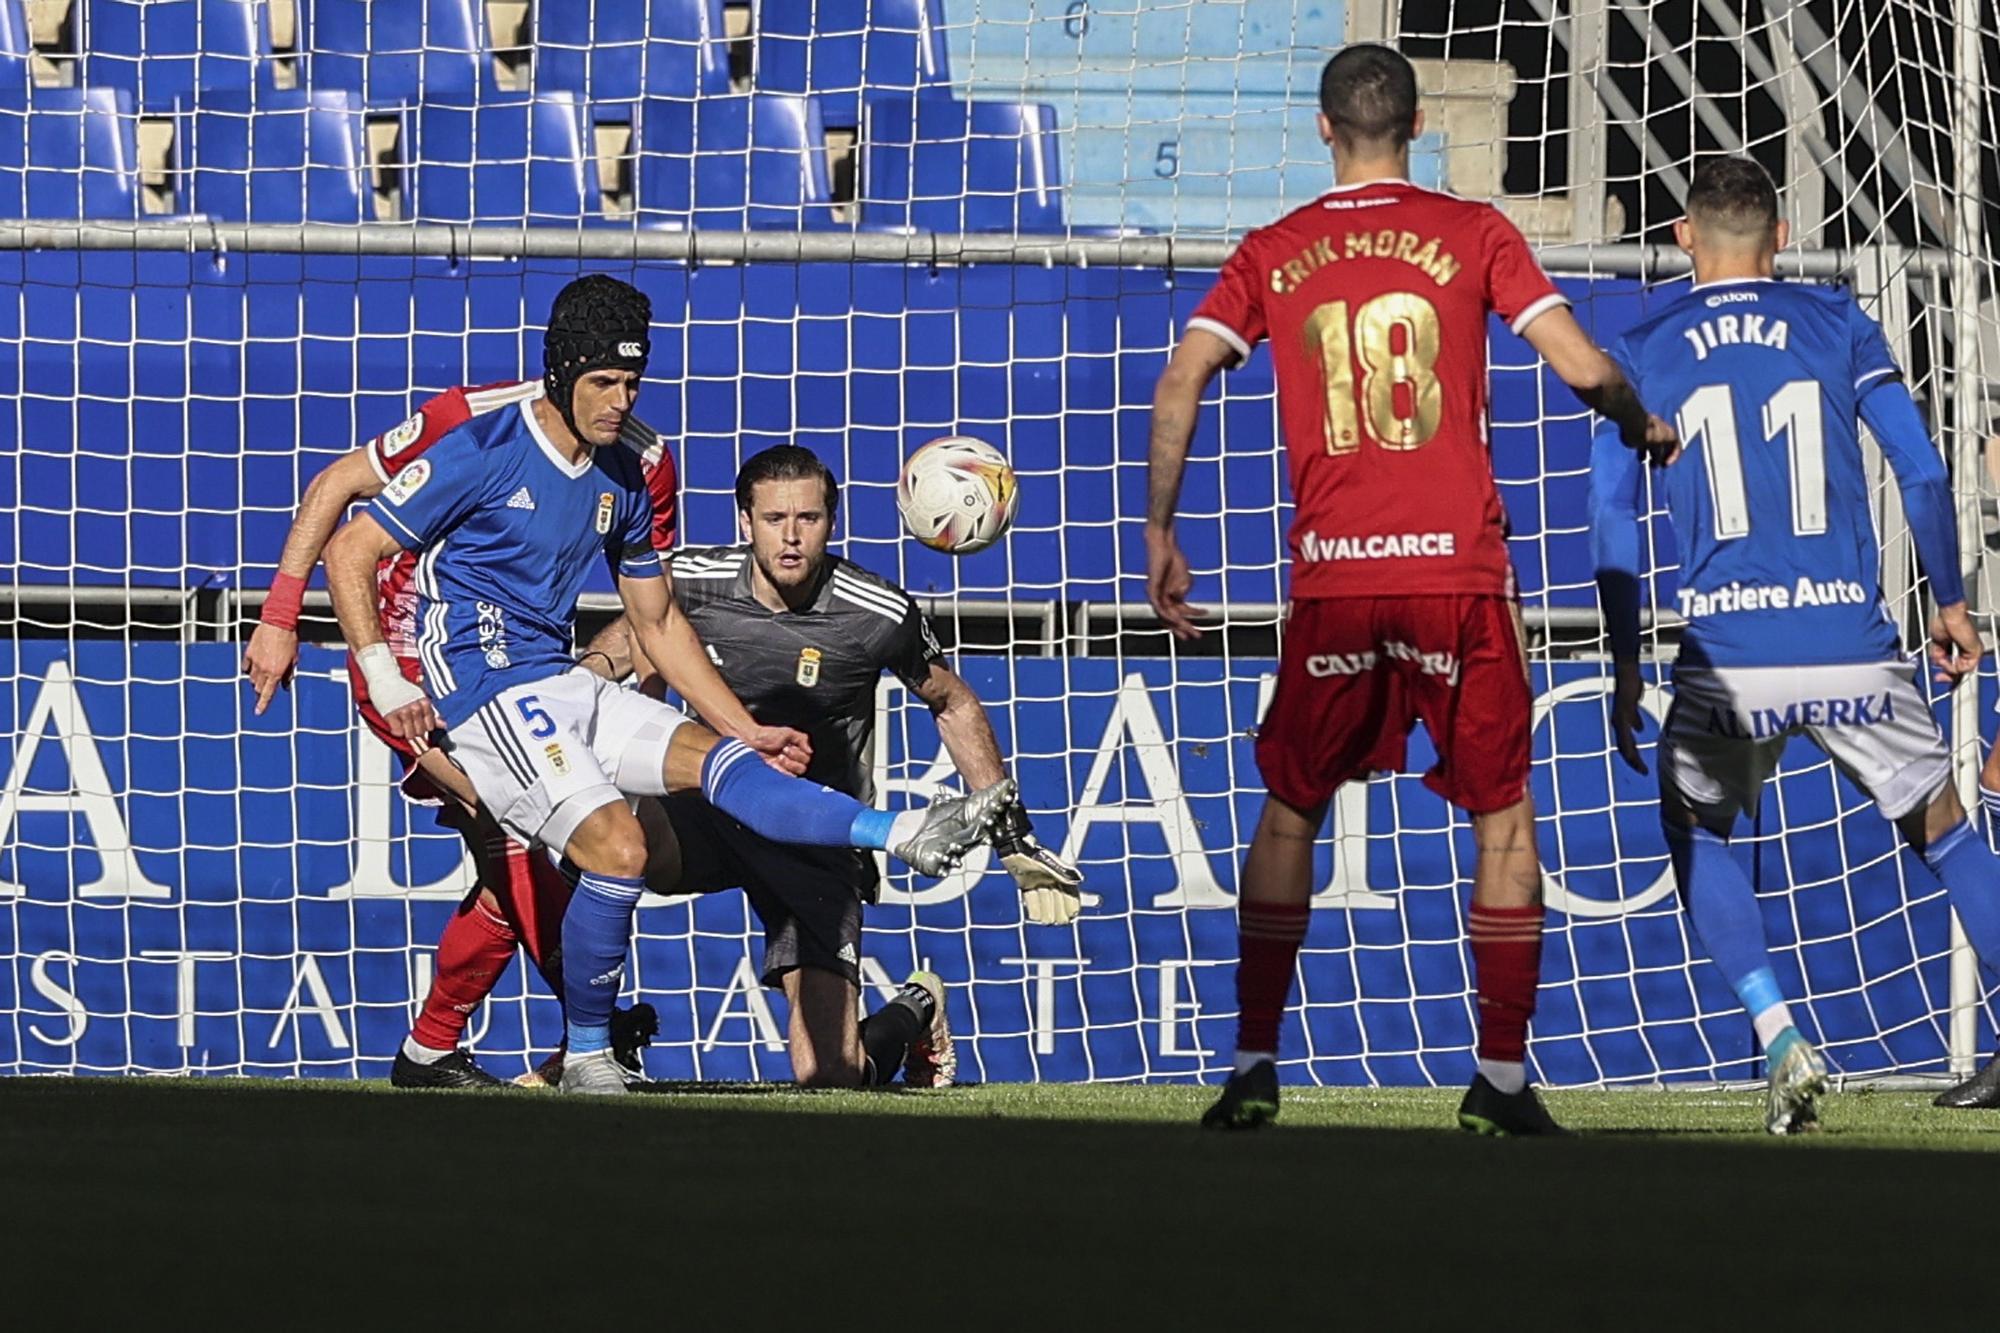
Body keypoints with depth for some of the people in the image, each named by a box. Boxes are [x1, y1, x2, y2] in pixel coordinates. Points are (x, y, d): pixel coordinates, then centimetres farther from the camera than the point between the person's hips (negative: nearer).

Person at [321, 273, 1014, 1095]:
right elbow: (349, 553, -8)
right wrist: (384, 681, -19)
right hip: (486, 695, -7)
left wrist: (747, 729, 17)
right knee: (617, 845, -21)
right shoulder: (482, 454, -10)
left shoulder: (619, 482, 13)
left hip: (566, 688, 7)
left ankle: (904, 835, -24)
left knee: (714, 755, -11)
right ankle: (587, 1059, -9)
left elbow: (658, 623, 23)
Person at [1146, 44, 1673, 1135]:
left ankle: (1252, 1069, 9)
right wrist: (1645, 428, 19)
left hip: (1331, 580, 1)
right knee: (1503, 816, 9)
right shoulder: (1473, 234, 4)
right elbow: (1582, 368, -2)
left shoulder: (1272, 254, 9)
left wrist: (1159, 534, 5)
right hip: (1458, 566, -1)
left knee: (1289, 813, 15)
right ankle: (1501, 1078, 4)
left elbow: (1180, 381, -1)